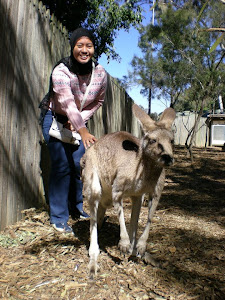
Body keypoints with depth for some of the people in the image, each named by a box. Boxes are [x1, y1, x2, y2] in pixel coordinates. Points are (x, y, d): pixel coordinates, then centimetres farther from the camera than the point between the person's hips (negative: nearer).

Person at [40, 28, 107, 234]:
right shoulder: (61, 71, -26)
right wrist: (83, 131, -53)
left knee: (79, 164, 0)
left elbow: (98, 101, 1)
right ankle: (58, 218, 0)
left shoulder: (100, 73, -10)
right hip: (55, 119, -4)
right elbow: (67, 102, -40)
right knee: (62, 167, -10)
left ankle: (76, 208, 20)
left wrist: (80, 120, -13)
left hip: (80, 120, 4)